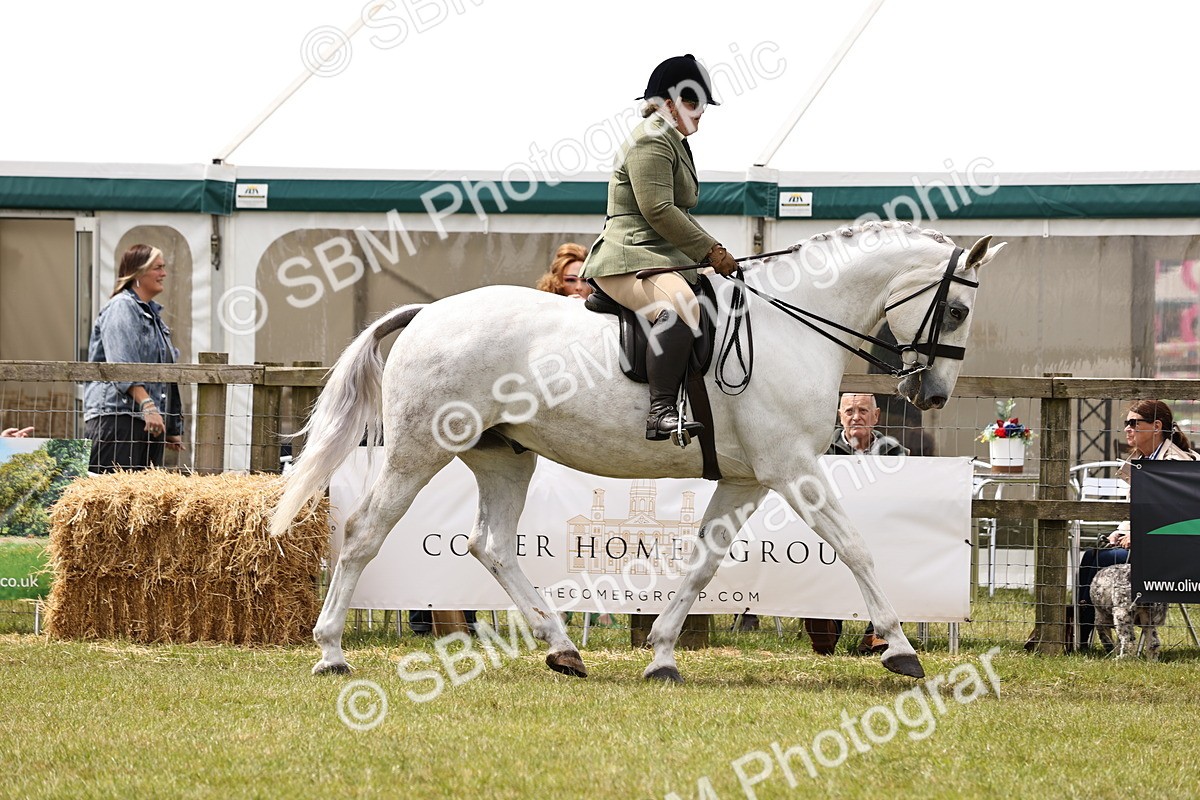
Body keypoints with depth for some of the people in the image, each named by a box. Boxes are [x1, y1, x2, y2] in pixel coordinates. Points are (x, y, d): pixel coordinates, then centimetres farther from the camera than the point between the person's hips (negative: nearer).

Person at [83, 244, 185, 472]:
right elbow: (122, 367, -18)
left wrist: (173, 428, 27)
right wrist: (147, 404, -28)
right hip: (117, 416, -9)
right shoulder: (121, 308, -5)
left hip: (151, 420, 9)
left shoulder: (152, 314, 25)